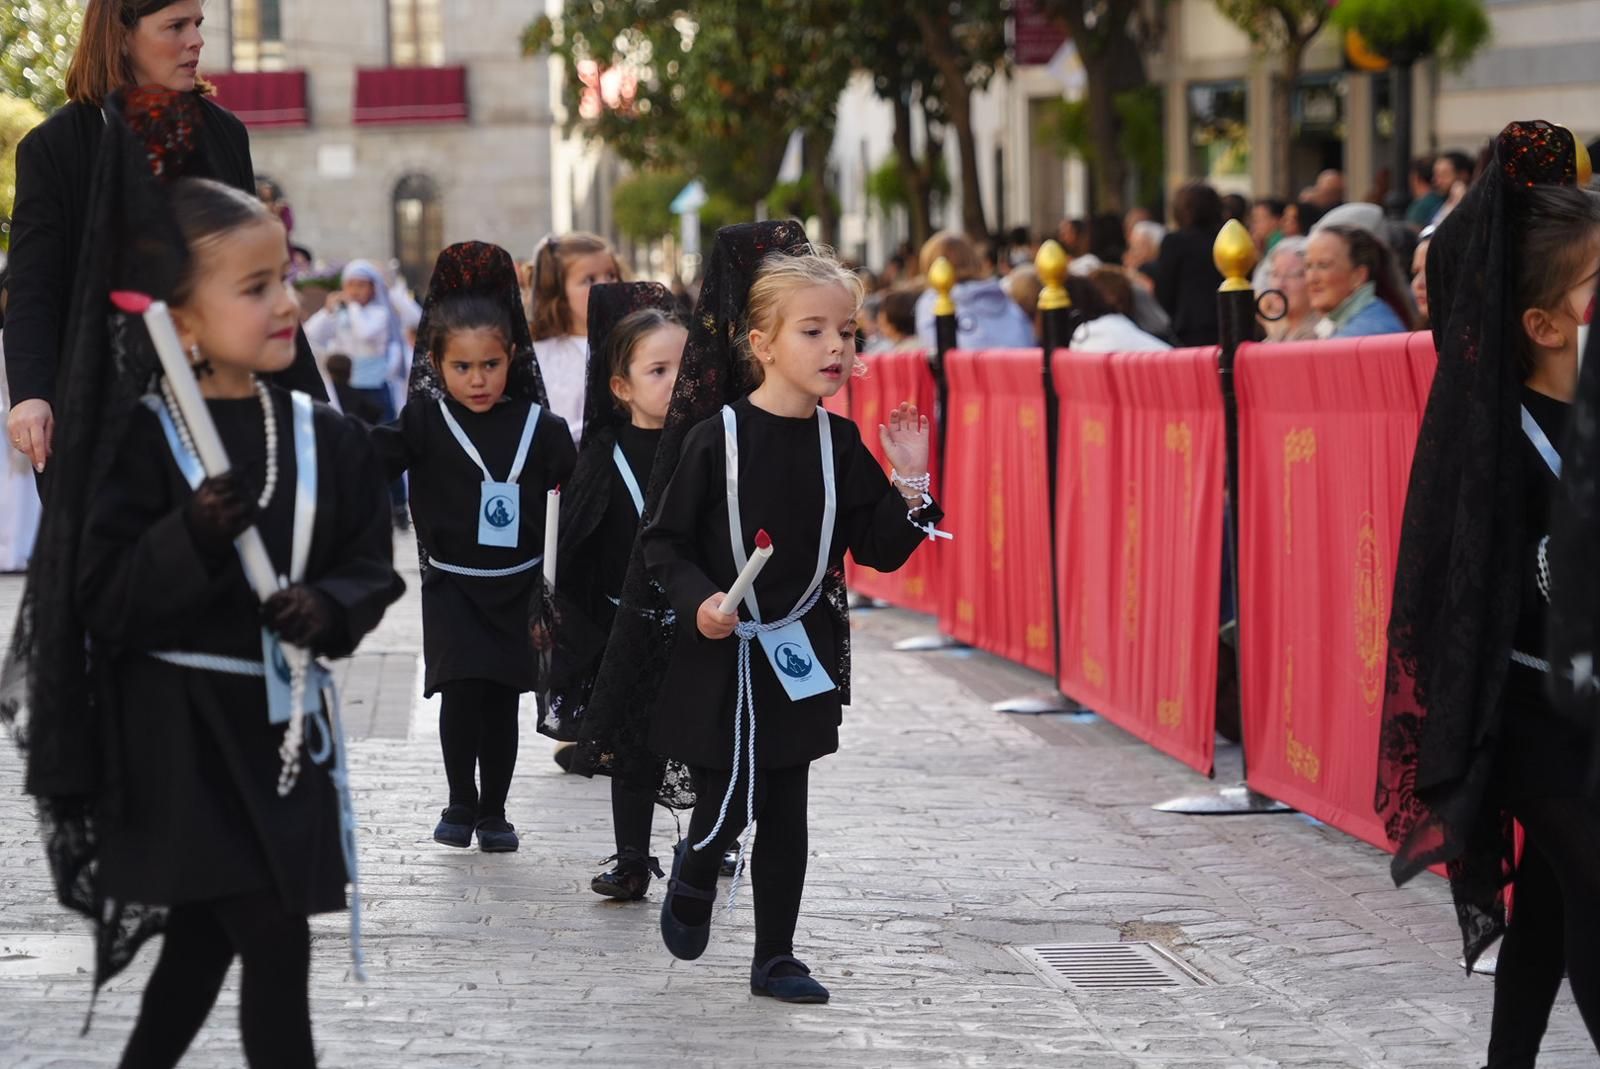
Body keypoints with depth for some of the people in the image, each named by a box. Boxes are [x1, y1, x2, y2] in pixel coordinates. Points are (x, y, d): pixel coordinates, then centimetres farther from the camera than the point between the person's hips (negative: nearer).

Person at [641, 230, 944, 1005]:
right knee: (725, 806, 0)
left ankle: (774, 958, 19)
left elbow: (880, 551, 2)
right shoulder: (718, 439, -12)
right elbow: (663, 542, -7)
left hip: (800, 657, 4)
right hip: (720, 655, -4)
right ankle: (692, 881, 33)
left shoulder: (841, 444, -1)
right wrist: (698, 601, -22)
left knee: (785, 813, 8)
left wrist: (909, 484, -12)